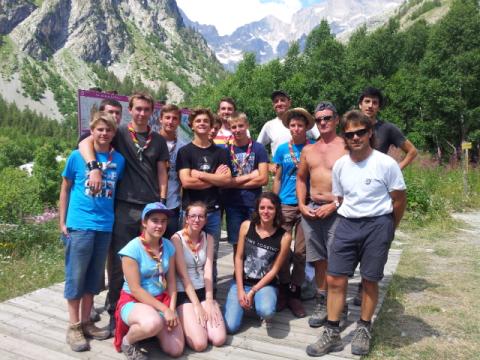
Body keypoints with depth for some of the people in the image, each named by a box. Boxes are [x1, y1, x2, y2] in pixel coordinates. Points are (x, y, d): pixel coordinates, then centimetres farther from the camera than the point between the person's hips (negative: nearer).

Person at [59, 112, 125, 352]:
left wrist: (115, 218, 9)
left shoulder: (119, 160, 5)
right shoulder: (77, 156, -2)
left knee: (94, 277, 13)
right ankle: (73, 327, 17)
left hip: (105, 226, 3)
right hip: (79, 224, -3)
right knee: (76, 276, 4)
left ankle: (86, 322, 27)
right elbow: (65, 189, 4)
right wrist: (62, 221, 1)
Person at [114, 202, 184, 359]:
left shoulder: (168, 246, -1)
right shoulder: (132, 249, -16)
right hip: (133, 301, -5)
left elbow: (171, 281, 3)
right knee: (153, 323, -39)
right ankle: (127, 341, -5)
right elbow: (135, 289, -17)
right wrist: (164, 309, -20)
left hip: (162, 300, 5)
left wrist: (171, 309, -11)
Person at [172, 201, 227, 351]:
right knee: (200, 344, -19)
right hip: (183, 293, -4)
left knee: (219, 339, -11)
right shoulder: (177, 238, -10)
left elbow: (208, 270, -3)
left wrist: (209, 301, -14)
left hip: (204, 291, 5)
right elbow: (183, 274, -14)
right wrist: (196, 305, -18)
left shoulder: (208, 238, 5)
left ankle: (195, 321, 17)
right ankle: (184, 323, 11)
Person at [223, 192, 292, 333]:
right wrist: (240, 289, -8)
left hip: (265, 284, -1)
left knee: (266, 311, -34)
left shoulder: (284, 237, -11)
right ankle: (244, 301, 18)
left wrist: (253, 292, -10)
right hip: (241, 282, 2)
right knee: (230, 327, -13)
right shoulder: (246, 226, -6)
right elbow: (238, 258, -3)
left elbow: (274, 269, -7)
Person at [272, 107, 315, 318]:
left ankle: (295, 293, 19)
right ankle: (284, 290, 23)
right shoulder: (282, 149, 6)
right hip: (284, 204, 1)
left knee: (300, 251, 5)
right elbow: (277, 178, 9)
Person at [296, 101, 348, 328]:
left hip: (336, 211, -5)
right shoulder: (308, 150, 13)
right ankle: (321, 302, 26)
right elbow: (301, 178, 16)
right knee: (319, 258, 13)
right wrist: (302, 205, 4)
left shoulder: (346, 147, -5)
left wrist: (334, 205, -14)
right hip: (311, 210, 5)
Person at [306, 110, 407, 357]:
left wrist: (386, 229, 8)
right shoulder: (340, 165, 2)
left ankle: (363, 330, 30)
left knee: (370, 281, 8)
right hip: (347, 225, 4)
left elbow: (399, 200, 0)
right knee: (334, 280, 2)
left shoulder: (386, 163, -10)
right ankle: (332, 334, 17)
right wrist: (350, 222, 10)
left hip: (377, 225, -3)